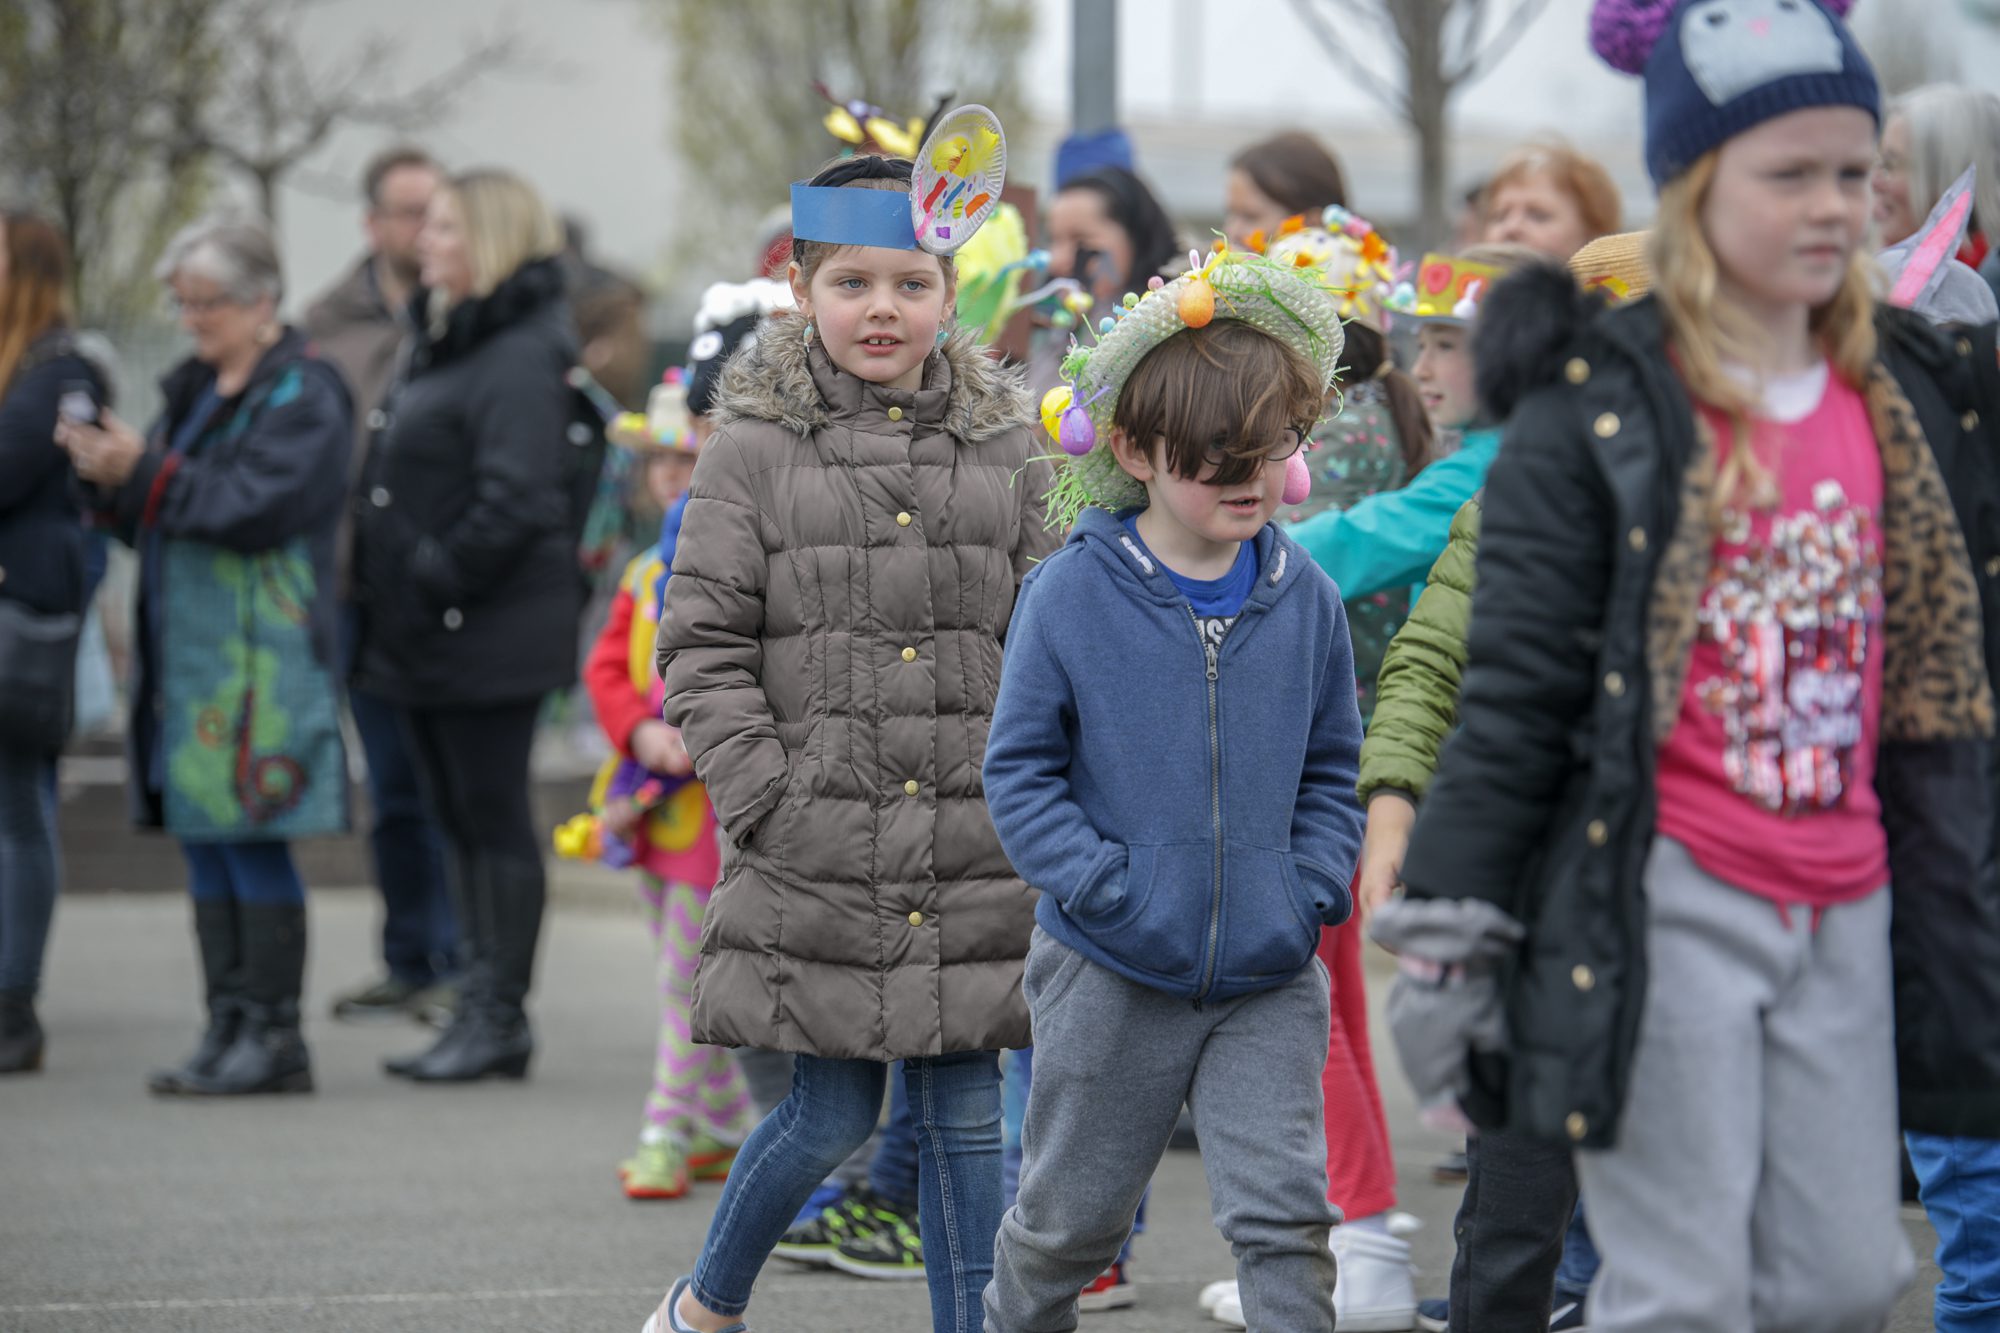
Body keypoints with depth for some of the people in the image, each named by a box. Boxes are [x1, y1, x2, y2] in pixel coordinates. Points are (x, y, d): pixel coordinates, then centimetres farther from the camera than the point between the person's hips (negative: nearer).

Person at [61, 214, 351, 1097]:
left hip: (262, 658, -8)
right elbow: (159, 518, 20)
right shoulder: (194, 391, 19)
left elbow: (255, 506, -18)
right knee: (205, 845, 8)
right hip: (188, 651, 8)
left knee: (254, 844, -8)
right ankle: (228, 1029, 12)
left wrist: (143, 474, -20)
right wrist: (111, 480, 0)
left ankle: (273, 1035, -4)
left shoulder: (303, 395, -7)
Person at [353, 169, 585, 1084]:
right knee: (459, 822, 12)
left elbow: (515, 501, -23)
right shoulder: (445, 340, 17)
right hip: (429, 633, 10)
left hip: (490, 633, -10)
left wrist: (436, 580, -19)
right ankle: (483, 1010, 17)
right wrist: (383, 586, 15)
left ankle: (500, 1017, 2)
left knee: (494, 819, -4)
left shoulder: (522, 357, -15)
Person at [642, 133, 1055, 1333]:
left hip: (973, 856, 2)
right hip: (818, 859, -2)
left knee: (966, 1117, 4)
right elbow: (703, 648, -1)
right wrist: (769, 805, -8)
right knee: (832, 1119, 2)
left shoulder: (1001, 448, 8)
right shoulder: (756, 448, 0)